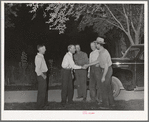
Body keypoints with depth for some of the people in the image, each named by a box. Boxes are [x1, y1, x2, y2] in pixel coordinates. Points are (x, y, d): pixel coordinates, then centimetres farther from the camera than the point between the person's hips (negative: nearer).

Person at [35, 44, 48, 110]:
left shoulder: (41, 56, 11)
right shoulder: (38, 57, -21)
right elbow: (37, 69, -26)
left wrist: (44, 75, 12)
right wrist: (43, 76, -17)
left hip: (43, 75, 10)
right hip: (41, 75, -10)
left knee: (45, 89, 21)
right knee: (41, 91, -1)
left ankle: (44, 103, 35)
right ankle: (40, 106, 8)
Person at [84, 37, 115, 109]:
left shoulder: (103, 53, -25)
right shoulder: (102, 51, 8)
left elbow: (106, 66, -26)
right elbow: (98, 61, 20)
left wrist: (103, 77, -23)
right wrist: (88, 65, 24)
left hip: (106, 71, -10)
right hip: (108, 70, 10)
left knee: (104, 88, -2)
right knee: (108, 87, 16)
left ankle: (105, 105, 4)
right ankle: (111, 103, 23)